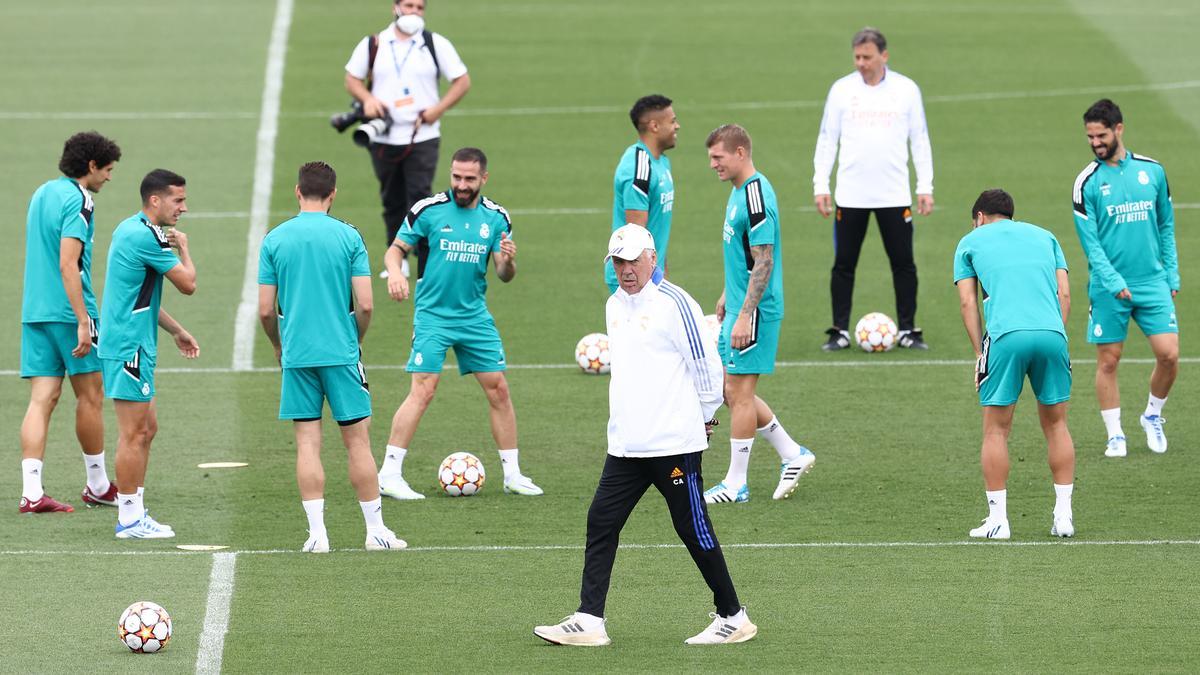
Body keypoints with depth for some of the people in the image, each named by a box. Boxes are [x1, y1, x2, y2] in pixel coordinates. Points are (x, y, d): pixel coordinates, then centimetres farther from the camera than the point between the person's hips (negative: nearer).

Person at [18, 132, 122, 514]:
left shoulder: (43, 193, 15)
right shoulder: (77, 201, -12)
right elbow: (68, 264, -21)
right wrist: (83, 321, -22)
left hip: (34, 311, 7)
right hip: (69, 311, -7)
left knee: (42, 399, 1)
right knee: (90, 396, 7)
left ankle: (31, 492, -10)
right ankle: (97, 485, 19)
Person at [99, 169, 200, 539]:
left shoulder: (133, 230, 15)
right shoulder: (144, 237, -18)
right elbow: (188, 284, -12)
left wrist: (176, 331, 26)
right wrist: (183, 248, 6)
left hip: (134, 345, 11)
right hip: (129, 346, -11)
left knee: (146, 428, 15)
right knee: (134, 433, -6)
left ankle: (135, 510, 20)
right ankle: (129, 518, -2)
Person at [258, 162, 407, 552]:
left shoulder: (275, 240, 1)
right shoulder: (348, 237, -3)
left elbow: (266, 310, 0)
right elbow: (365, 304, -6)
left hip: (296, 355, 1)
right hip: (341, 352, -1)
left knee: (307, 443, 3)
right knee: (357, 440, 5)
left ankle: (317, 534, -2)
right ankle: (376, 531, 9)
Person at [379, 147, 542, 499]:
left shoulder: (496, 217, 4)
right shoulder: (428, 209, -7)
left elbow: (504, 275, 5)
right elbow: (396, 249, -1)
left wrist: (508, 262, -18)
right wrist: (395, 272, -22)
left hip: (475, 316, 4)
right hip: (432, 315, -4)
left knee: (498, 390, 4)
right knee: (423, 391, -14)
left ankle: (513, 474, 16)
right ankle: (389, 474, -10)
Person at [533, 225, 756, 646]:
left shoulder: (674, 304, -11)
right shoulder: (615, 305, 14)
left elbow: (706, 365, -8)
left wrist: (703, 419, -1)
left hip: (674, 444, -8)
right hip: (626, 444, 8)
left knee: (693, 529, -1)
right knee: (601, 521, 0)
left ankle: (733, 618, 11)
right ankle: (588, 622, 0)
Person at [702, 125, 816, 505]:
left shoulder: (756, 195, -19)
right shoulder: (739, 191, 12)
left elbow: (763, 263, -22)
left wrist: (744, 316, -23)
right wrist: (728, 296, 27)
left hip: (754, 311, -10)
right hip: (739, 307, 10)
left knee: (739, 392, -3)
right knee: (732, 391, 14)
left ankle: (736, 484, 5)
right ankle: (792, 455, 23)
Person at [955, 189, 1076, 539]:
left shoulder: (971, 241, 20)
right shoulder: (1043, 236, 27)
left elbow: (968, 302, 11)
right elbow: (1064, 293, 15)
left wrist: (979, 353, 10)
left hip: (1006, 336, -2)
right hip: (1052, 332, 2)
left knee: (996, 429, 6)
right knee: (1056, 424, 14)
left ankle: (997, 519, 4)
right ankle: (1063, 514, 13)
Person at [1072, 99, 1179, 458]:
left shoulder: (1152, 171, 4)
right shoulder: (1087, 182, -4)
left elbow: (1166, 226, 13)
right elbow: (1090, 242, -7)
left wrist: (1172, 274, 7)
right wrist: (1114, 282, -17)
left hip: (1153, 281, 2)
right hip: (1108, 288, -2)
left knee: (1168, 354, -6)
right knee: (1108, 361, 0)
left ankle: (1152, 416, 18)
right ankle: (1115, 435, 13)